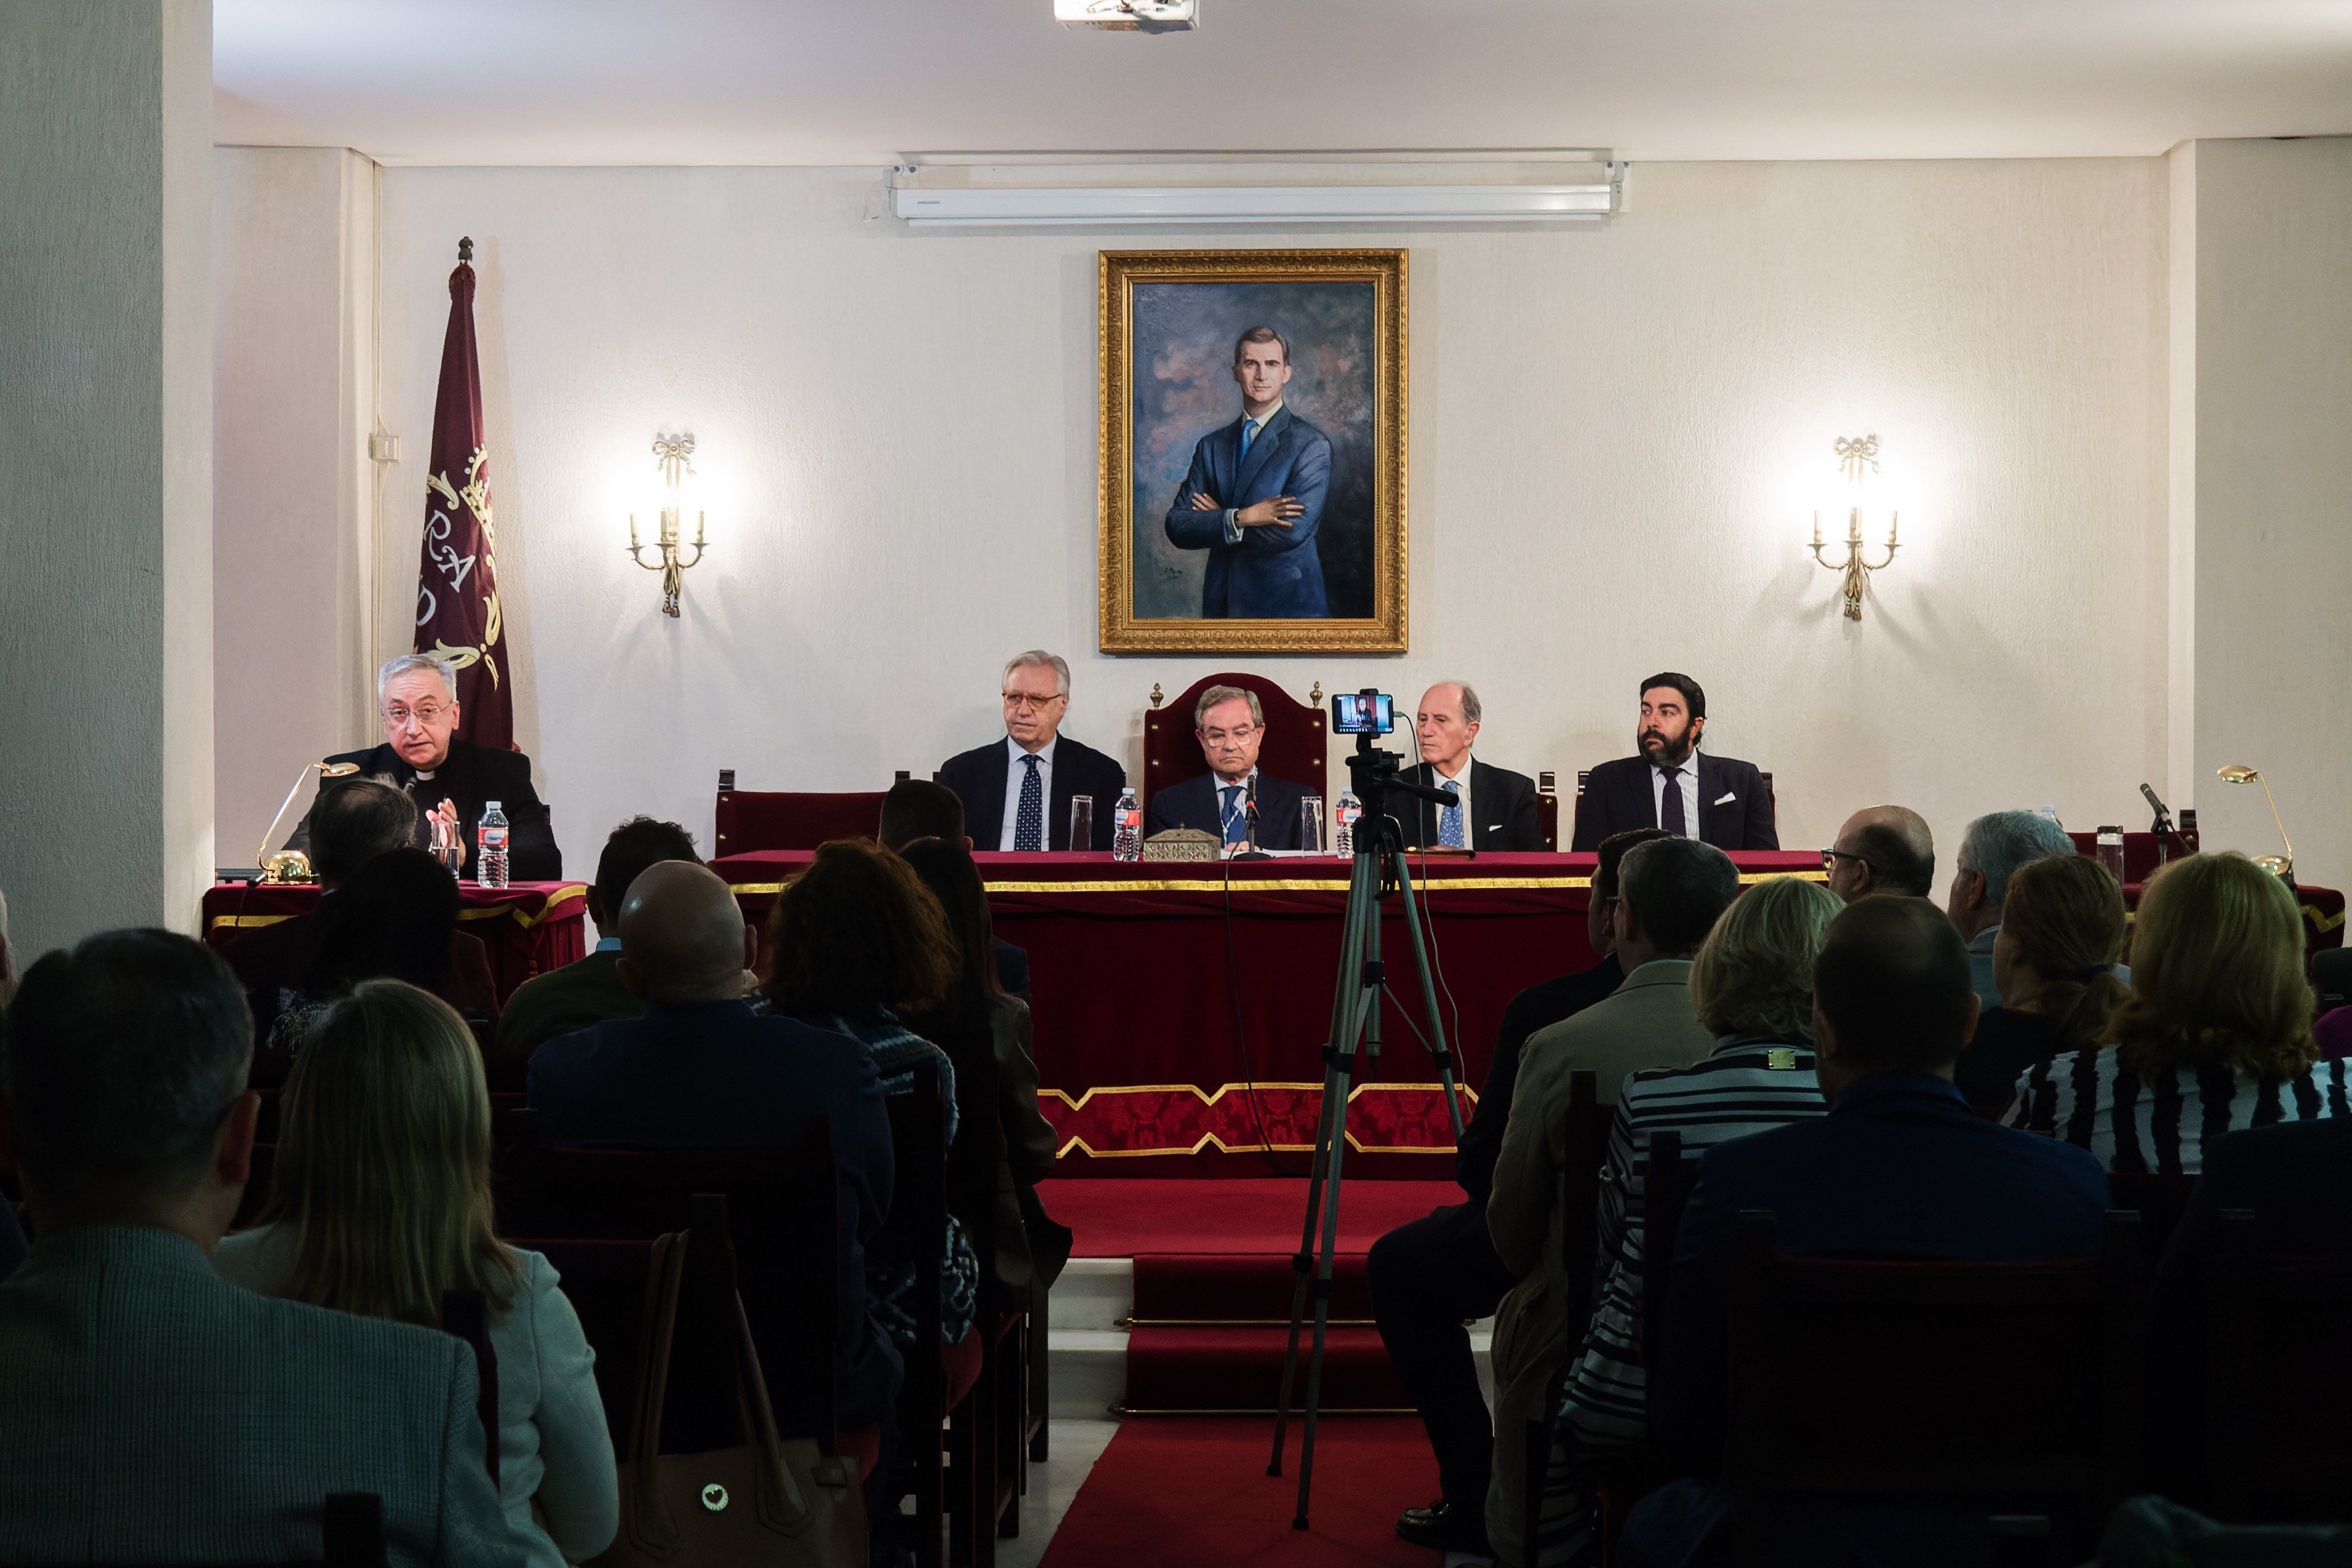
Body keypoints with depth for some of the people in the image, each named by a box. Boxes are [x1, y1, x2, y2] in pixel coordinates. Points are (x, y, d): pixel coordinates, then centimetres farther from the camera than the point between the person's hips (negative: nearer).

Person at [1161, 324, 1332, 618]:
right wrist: (1242, 518, -16)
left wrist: (1216, 519, -6)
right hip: (1223, 605, 4)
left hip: (1286, 605, -4)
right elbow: (1177, 527, -1)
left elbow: (1294, 530, -17)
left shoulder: (1311, 445, -5)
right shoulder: (1211, 447, 9)